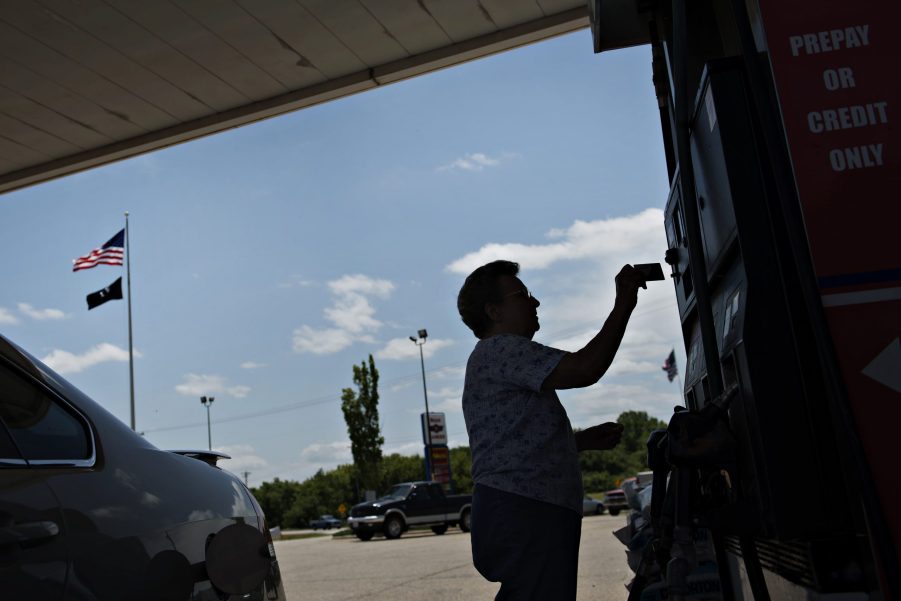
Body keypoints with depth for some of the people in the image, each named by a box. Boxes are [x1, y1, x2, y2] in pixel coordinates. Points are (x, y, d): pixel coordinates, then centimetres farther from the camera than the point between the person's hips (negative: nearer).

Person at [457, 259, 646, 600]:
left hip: (525, 513, 11)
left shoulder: (501, 357, 27)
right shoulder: (498, 349, -7)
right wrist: (624, 304, -6)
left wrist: (586, 439, 20)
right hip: (522, 512, -11)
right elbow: (585, 369, -16)